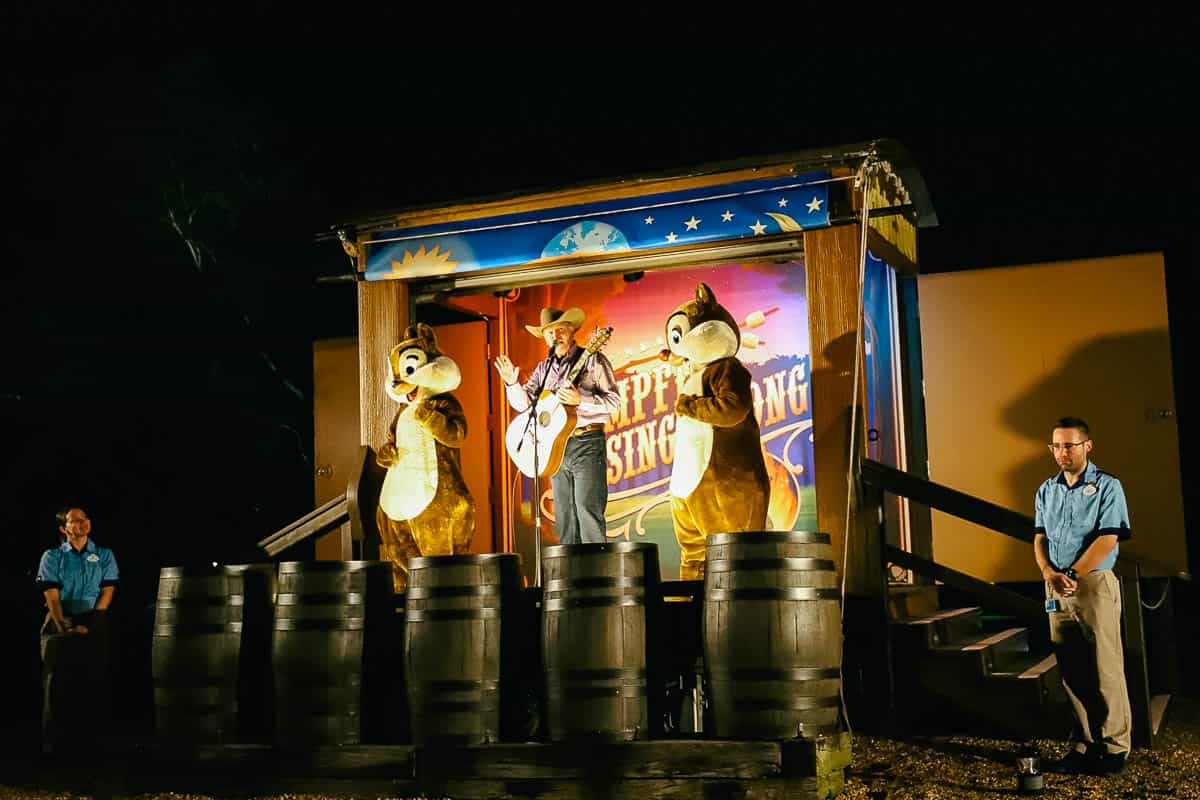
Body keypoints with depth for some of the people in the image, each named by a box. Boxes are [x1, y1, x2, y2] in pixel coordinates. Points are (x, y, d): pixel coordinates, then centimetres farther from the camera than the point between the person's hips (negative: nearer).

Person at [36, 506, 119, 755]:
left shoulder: (104, 555, 9)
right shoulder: (52, 556, 5)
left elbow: (107, 591, 3)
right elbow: (51, 597, -3)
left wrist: (90, 625, -8)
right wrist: (64, 628, -14)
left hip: (94, 624, 1)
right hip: (60, 623, -1)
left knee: (94, 681, -4)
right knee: (57, 685, -7)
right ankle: (54, 744, -4)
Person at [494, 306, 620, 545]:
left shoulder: (592, 360, -2)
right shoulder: (544, 368, 15)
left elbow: (614, 401, -9)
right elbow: (524, 403, 9)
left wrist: (580, 400, -22)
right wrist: (512, 383, -9)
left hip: (586, 444, -6)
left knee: (588, 513, -11)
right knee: (564, 517, 8)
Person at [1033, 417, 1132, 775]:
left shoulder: (1107, 487, -3)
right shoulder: (1046, 490, 13)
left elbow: (1107, 539, -11)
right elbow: (1039, 538, 10)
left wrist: (1073, 575, -14)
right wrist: (1050, 574, -9)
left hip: (1095, 584, -5)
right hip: (1056, 589, 5)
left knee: (1105, 670, -4)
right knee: (1072, 672, 7)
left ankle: (1114, 747, 4)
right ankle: (1085, 743, 14)